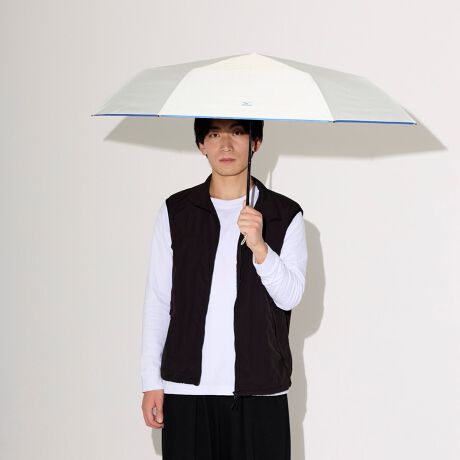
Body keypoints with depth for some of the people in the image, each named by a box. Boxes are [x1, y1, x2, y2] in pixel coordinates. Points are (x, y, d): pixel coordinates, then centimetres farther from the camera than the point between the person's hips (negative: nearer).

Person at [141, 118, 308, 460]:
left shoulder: (286, 215, 3)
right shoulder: (175, 212, 6)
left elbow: (290, 297, -6)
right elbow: (158, 300, 8)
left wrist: (258, 246, -22)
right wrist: (151, 381, 4)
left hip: (259, 392, -1)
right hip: (186, 389, 1)